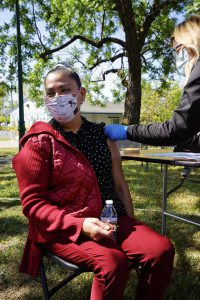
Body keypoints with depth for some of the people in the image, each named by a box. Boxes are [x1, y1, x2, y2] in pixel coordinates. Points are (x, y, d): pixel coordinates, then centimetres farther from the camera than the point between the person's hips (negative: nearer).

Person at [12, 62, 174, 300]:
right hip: (63, 229, -4)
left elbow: (119, 184, 13)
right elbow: (33, 203, -9)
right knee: (113, 262, -30)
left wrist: (131, 225, 7)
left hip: (111, 219, 5)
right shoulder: (39, 143, -5)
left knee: (161, 250, -16)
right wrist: (80, 225, -21)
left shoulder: (101, 135, 9)